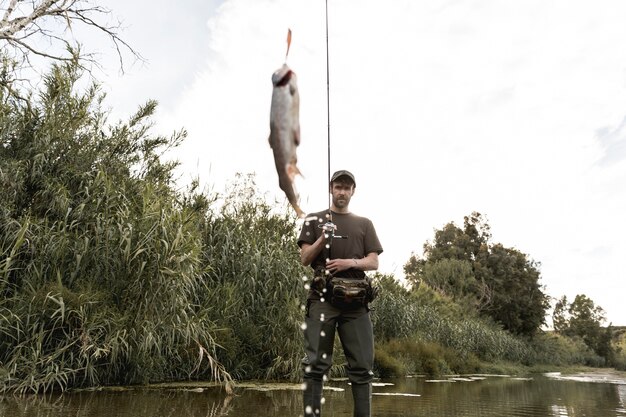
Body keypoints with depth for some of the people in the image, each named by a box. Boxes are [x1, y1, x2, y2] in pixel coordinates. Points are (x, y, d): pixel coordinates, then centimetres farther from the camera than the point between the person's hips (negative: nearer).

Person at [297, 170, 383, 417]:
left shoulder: (364, 224, 18)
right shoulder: (314, 220, 14)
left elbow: (374, 263, 10)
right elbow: (305, 259, 6)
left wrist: (351, 262, -10)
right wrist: (323, 239, -11)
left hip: (355, 299, 2)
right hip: (322, 298, -2)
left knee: (362, 366, 1)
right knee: (316, 364, -3)